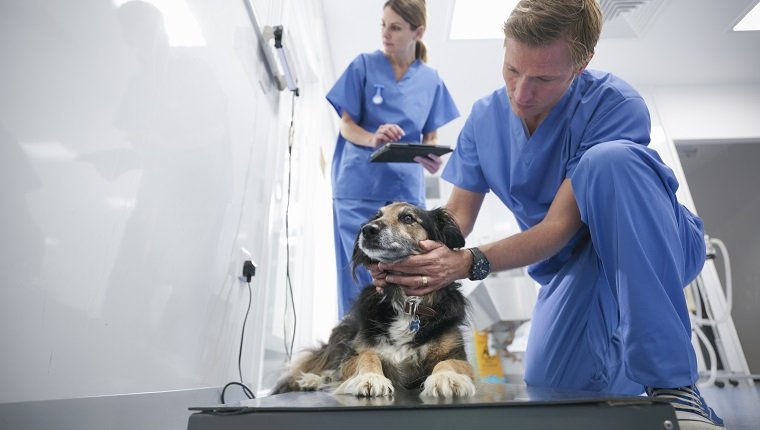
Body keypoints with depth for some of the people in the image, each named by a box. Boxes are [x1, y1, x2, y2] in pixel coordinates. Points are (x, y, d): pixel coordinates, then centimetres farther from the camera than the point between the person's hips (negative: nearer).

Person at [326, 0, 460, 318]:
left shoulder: (431, 80, 9)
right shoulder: (364, 65, 2)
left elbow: (430, 138, 11)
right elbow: (346, 125, 0)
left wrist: (431, 158, -12)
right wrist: (372, 139, -21)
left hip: (406, 192, 3)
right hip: (360, 189, -2)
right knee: (363, 280, -1)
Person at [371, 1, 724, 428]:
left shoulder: (614, 105, -22)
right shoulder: (485, 118, -6)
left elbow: (559, 227, -26)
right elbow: (458, 215, -5)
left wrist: (469, 263, -38)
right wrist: (407, 253, -25)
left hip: (657, 249, -2)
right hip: (574, 266, 3)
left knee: (610, 160, -34)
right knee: (552, 384, -18)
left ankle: (671, 379, -27)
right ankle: (626, 357, 16)